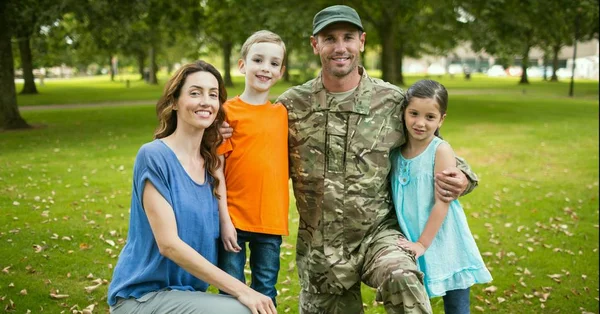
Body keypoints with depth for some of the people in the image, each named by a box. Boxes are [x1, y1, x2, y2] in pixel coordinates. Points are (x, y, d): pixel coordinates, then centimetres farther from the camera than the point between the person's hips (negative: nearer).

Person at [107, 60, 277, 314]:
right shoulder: (153, 156, -14)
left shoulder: (211, 162, 7)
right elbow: (168, 244, -20)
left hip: (187, 292, 7)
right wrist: (240, 290, -23)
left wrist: (219, 173, -1)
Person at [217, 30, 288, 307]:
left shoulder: (282, 113, 7)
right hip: (234, 220, -3)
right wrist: (223, 219, -11)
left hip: (271, 221, 3)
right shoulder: (228, 111, -5)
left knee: (266, 295, 13)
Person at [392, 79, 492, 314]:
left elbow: (442, 203, -15)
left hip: (444, 247, -4)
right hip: (409, 246, 4)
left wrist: (423, 244, -16)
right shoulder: (395, 151, 2)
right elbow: (394, 199, 8)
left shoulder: (441, 150, -13)